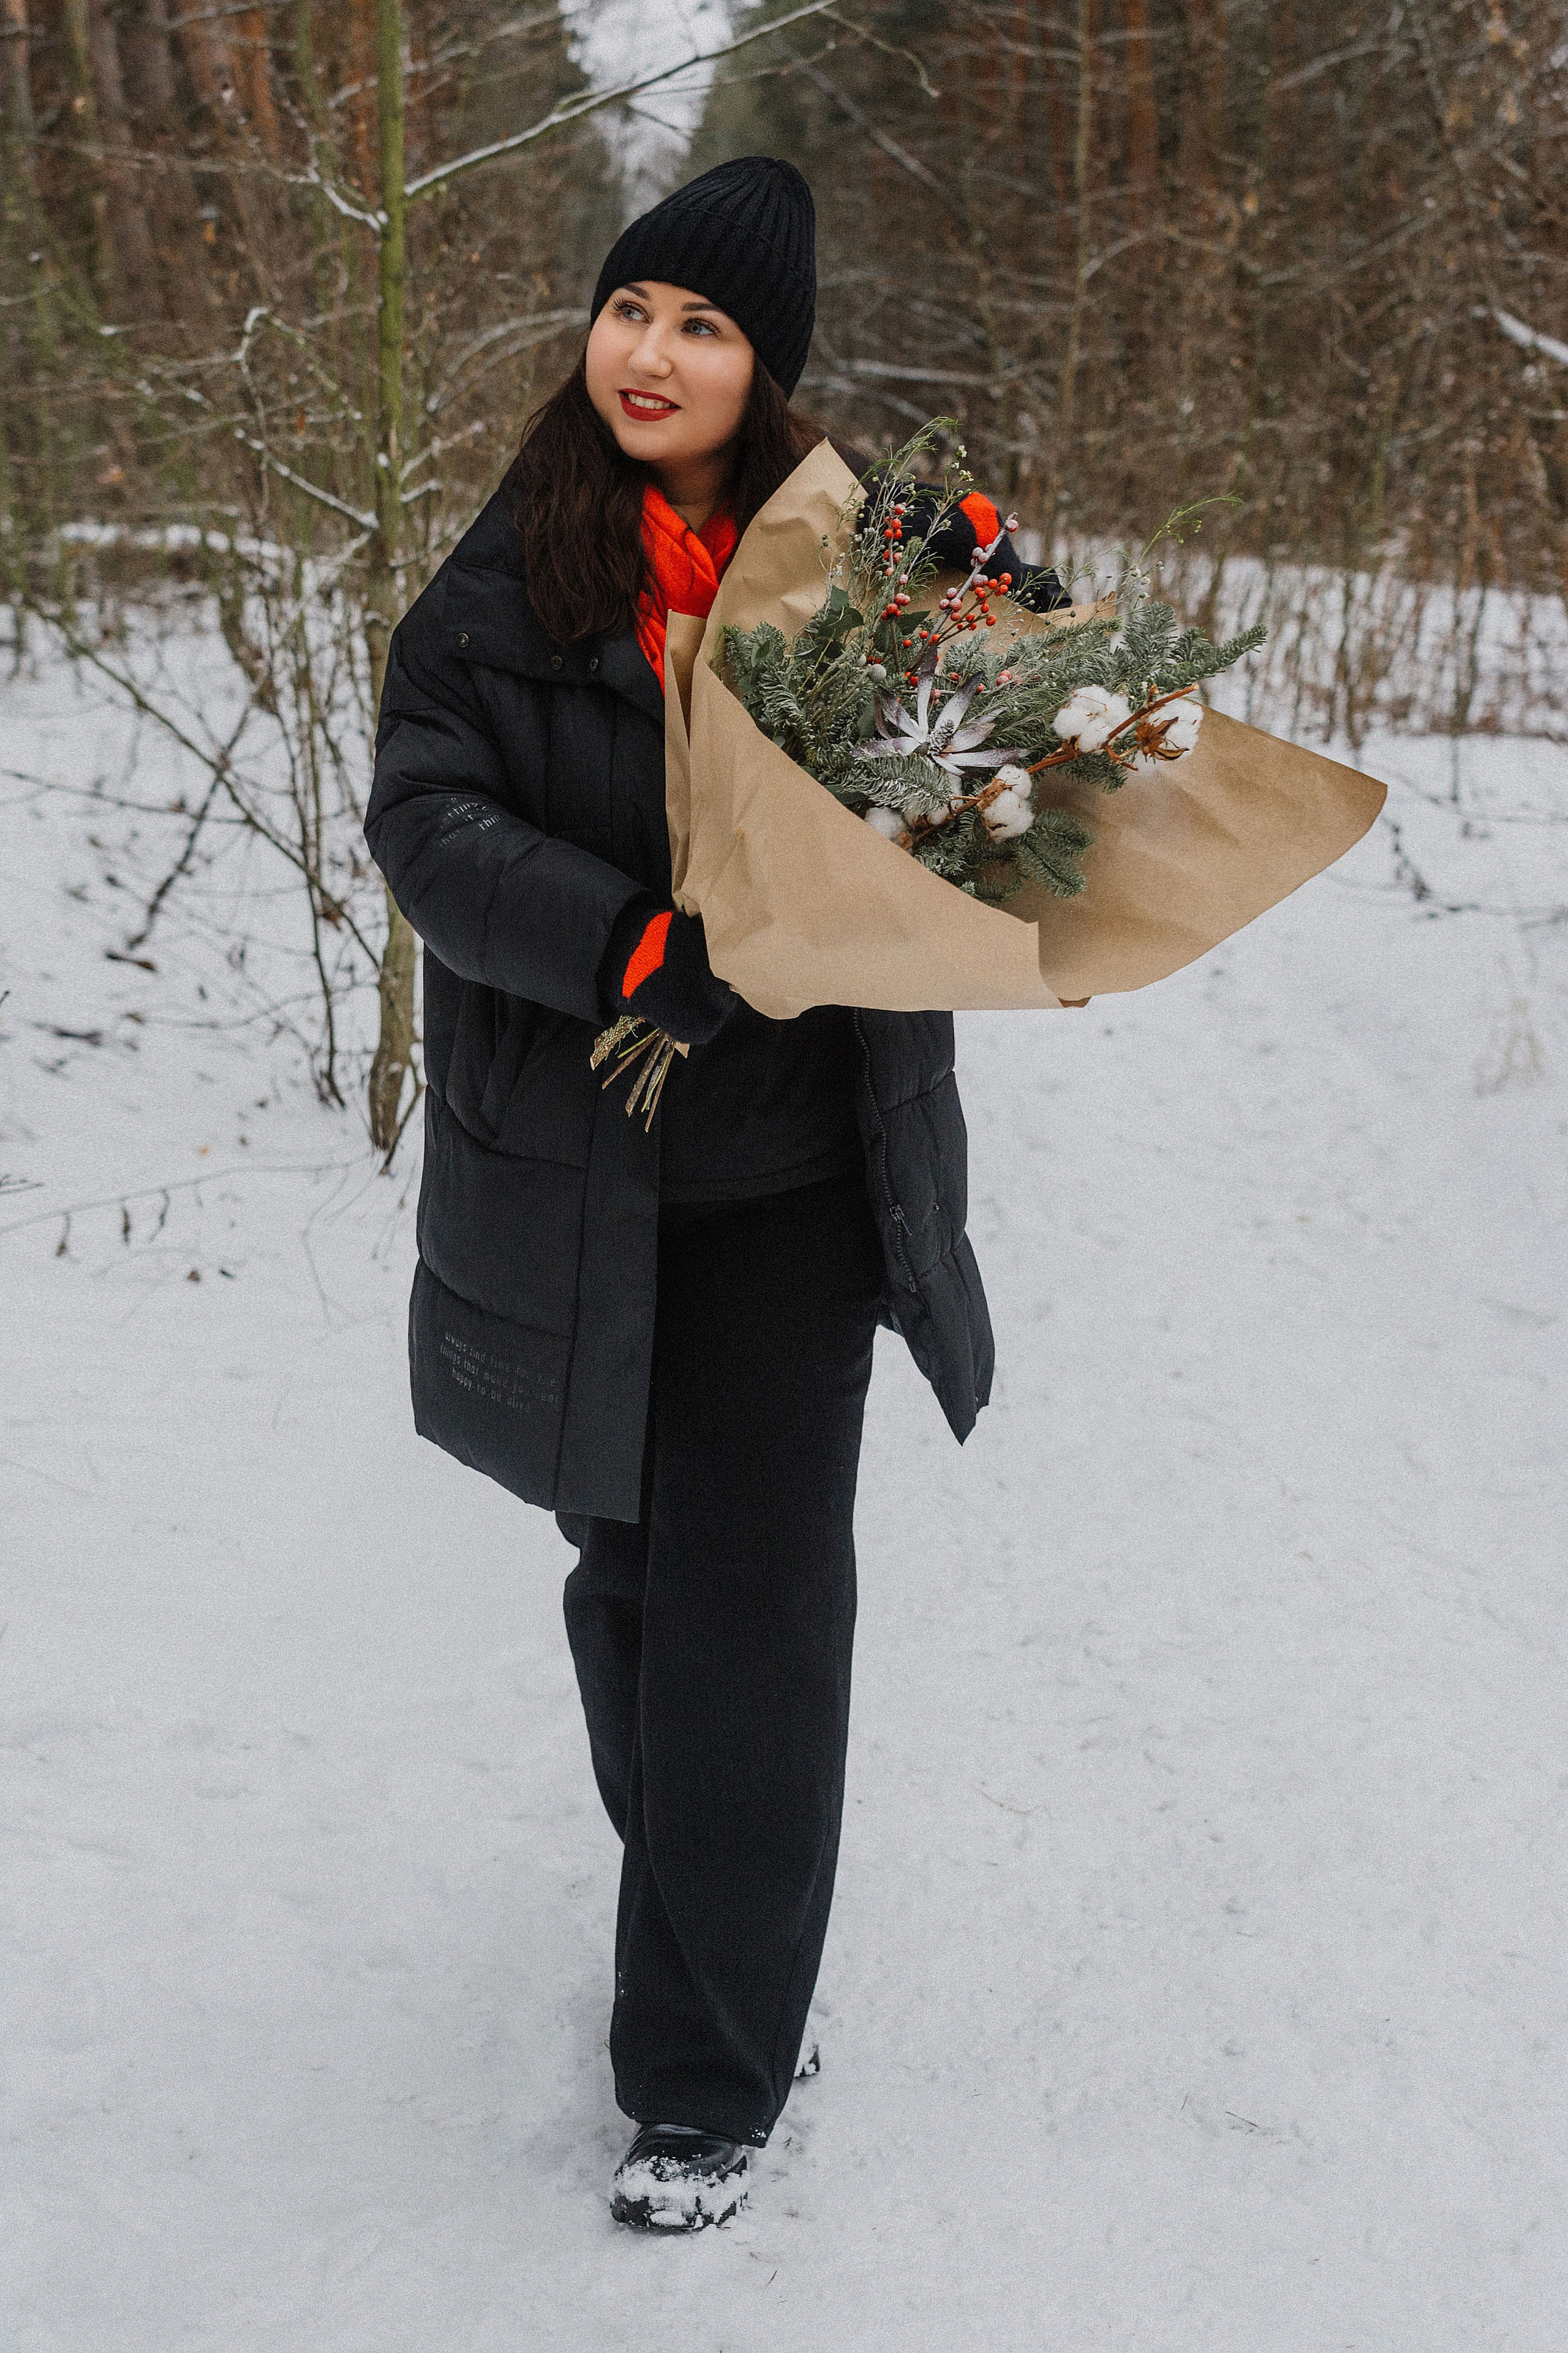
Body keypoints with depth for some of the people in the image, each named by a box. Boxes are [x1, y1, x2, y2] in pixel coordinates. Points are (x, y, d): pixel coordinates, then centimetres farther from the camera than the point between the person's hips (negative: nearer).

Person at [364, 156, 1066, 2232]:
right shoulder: (505, 584, -1)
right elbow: (429, 822, -11)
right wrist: (645, 951, -25)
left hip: (794, 1178, -1)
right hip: (577, 1177, 1)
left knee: (750, 1592, -2)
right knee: (630, 1560, 16)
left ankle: (712, 2079, 9)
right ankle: (699, 1897, 43)